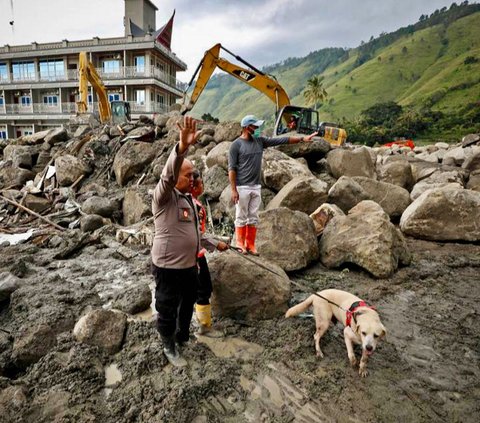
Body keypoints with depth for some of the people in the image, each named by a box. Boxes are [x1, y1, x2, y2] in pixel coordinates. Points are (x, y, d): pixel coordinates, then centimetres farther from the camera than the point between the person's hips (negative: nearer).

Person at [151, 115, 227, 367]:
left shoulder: (188, 199, 10)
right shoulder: (164, 196, -16)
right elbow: (168, 174, -38)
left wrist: (216, 244, 27)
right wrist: (183, 147, -54)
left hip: (190, 265, 8)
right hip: (168, 267, -8)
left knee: (188, 304, 25)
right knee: (167, 310, 11)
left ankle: (183, 336, 48)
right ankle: (169, 347, 33)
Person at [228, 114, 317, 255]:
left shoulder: (260, 141, 9)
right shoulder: (236, 145, -7)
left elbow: (282, 140, 7)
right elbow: (232, 169, -9)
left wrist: (302, 138, 1)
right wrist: (233, 190, -15)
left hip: (256, 187, 6)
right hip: (242, 187, -5)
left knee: (253, 218, 9)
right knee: (241, 218, 2)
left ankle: (250, 245, 18)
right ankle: (240, 244, 13)